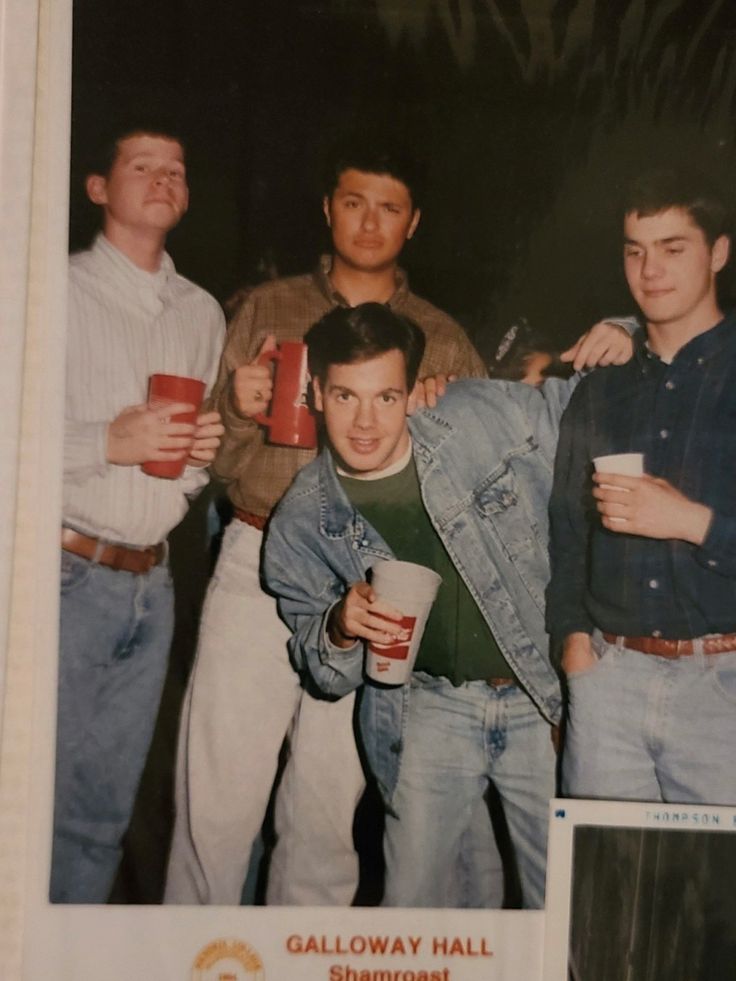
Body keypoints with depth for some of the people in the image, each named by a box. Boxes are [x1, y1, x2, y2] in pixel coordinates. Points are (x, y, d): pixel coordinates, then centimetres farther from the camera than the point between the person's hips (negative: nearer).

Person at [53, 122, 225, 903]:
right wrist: (108, 441, -18)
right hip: (67, 574, -5)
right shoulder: (59, 289, -1)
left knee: (103, 813, 12)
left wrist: (204, 451, 0)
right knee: (47, 801, 1)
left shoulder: (202, 313, 15)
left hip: (150, 582, 5)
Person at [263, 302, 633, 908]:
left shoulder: (485, 418, -11)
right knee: (411, 905, 5)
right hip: (429, 706, 1)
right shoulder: (303, 522, -5)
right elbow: (325, 675, 4)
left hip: (543, 700, 0)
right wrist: (341, 629, -17)